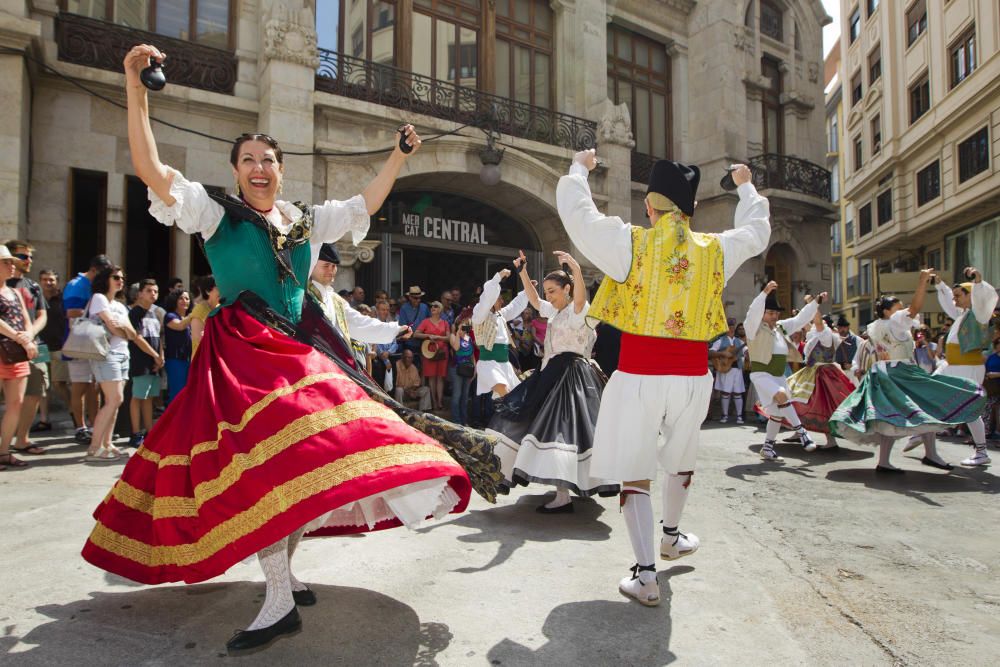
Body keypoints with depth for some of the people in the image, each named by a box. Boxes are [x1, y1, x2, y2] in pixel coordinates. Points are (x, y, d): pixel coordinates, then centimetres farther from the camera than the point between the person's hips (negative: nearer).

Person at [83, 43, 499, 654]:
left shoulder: (307, 220, 14)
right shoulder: (215, 213, 1)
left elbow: (365, 206, 23)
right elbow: (151, 170, -10)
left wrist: (399, 155, 20)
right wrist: (136, 88, -16)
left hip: (302, 351, 5)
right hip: (244, 353, -5)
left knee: (304, 460, 4)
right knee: (260, 464, -16)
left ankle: (284, 571, 21)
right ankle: (279, 602, -11)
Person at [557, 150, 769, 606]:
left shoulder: (630, 243, -7)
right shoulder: (716, 250, 4)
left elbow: (575, 210, 2)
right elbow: (756, 230, 25)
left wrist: (579, 169, 21)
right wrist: (745, 187, 43)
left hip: (639, 376, -4)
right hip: (693, 376, 4)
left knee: (634, 472, 5)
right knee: (680, 458, 25)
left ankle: (645, 576, 3)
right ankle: (671, 538, 46)